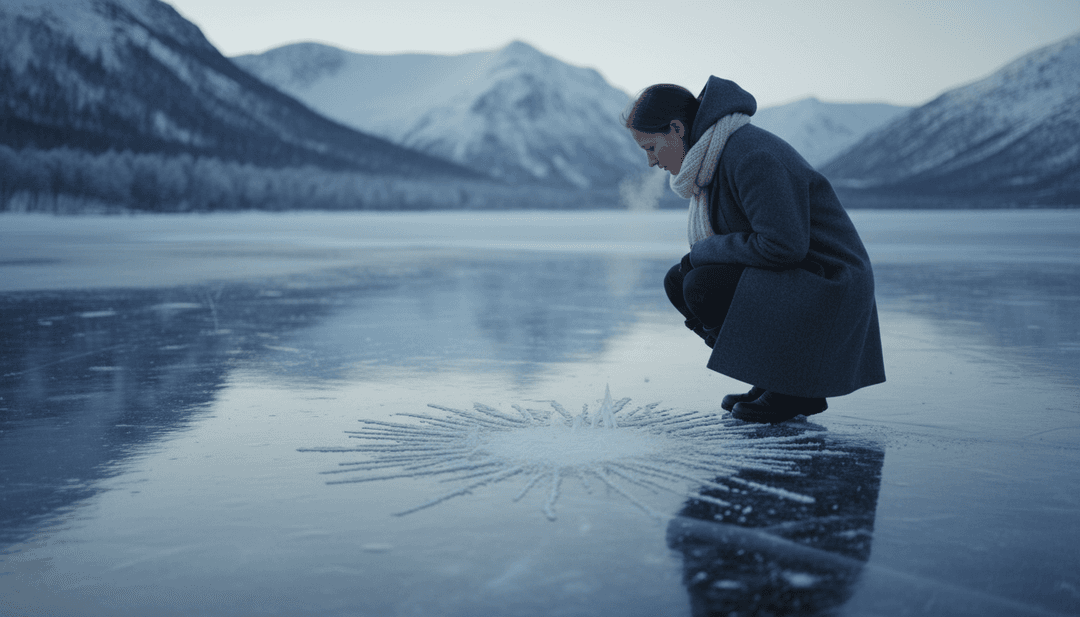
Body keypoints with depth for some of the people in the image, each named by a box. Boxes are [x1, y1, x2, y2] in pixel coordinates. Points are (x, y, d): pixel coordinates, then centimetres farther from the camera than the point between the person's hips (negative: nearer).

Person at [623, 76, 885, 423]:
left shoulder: (752, 156, -22)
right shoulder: (712, 156, 9)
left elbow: (783, 245, -29)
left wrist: (704, 251, -17)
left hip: (827, 286, -10)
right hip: (783, 279, 10)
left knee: (703, 286, -25)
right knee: (678, 282, 6)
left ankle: (798, 390, -8)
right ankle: (774, 379, 11)